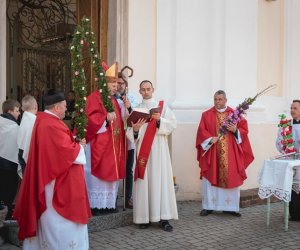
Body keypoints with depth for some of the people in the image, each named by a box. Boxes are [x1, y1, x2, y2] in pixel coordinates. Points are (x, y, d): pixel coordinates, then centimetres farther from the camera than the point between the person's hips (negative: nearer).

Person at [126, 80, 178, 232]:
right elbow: (130, 134, 4)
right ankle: (144, 217, 3)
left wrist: (159, 120, -17)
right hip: (142, 150, 1)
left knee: (161, 180, -6)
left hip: (159, 150, -1)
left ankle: (163, 217, -3)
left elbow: (172, 124, -1)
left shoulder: (162, 106, 9)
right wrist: (135, 129, -17)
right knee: (143, 182, -2)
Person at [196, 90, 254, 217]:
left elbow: (244, 129, 5)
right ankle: (208, 206, 13)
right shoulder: (206, 115, 6)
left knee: (231, 178, 3)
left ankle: (230, 207, 14)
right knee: (209, 179, 2)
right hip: (212, 152, 0)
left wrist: (235, 130, -15)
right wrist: (210, 139, -17)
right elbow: (201, 131, -1)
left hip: (230, 154, 1)